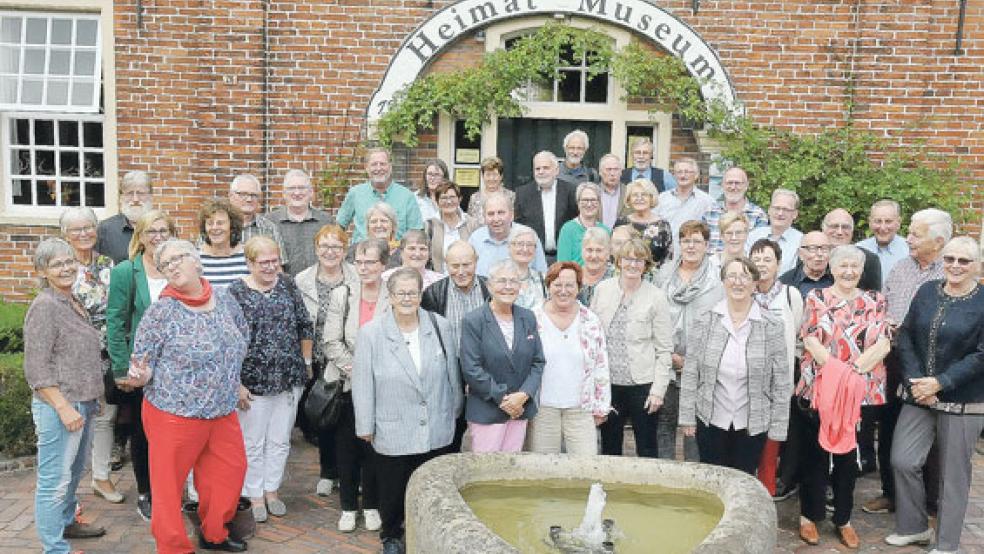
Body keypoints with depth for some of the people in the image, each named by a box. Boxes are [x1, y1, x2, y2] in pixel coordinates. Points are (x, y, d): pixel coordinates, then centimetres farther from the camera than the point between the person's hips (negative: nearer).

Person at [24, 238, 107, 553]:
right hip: (58, 405, -9)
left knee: (74, 472, 21)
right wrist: (64, 407, -20)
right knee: (55, 479, -1)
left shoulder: (72, 303, 12)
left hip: (82, 403, 9)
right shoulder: (44, 307, -14)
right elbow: (37, 368, -17)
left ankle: (66, 523, 38)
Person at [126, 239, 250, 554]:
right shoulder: (161, 312, -12)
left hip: (223, 410, 5)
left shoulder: (224, 298, 1)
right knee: (169, 484, 3)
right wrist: (139, 376, -29)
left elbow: (243, 334, 19)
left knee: (232, 470, 16)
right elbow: (142, 367, -8)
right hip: (175, 413, -5)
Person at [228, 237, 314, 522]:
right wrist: (237, 384, -12)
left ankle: (272, 490, 32)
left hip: (290, 379, 3)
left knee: (280, 440, 15)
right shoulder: (236, 293, -9)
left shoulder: (287, 285, 1)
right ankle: (255, 495, 27)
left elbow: (305, 326, 9)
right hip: (253, 382, -3)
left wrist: (306, 362, 8)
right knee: (253, 443, 10)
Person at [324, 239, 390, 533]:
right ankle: (348, 506, 25)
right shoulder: (342, 295, 1)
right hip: (346, 384, 2)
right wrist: (356, 370, -12)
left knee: (373, 446, 7)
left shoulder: (394, 299, -4)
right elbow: (332, 343, -3)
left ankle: (372, 505, 24)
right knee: (345, 445, 9)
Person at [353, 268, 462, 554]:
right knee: (393, 489, 12)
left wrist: (455, 410, 13)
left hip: (437, 431, 2)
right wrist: (366, 426, -4)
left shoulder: (440, 326, 0)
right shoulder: (371, 332, -6)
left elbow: (452, 373, 9)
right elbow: (363, 384, -5)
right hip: (393, 432, -2)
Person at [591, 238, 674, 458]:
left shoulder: (656, 297, -5)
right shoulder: (602, 290, 3)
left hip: (642, 384, -3)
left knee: (647, 448, 6)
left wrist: (658, 389, -9)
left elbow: (663, 350, -4)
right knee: (609, 447, 14)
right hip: (607, 383, 3)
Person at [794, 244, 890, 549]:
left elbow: (883, 344, -2)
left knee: (848, 455, 10)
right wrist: (837, 371, -17)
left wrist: (854, 372, -15)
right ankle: (809, 515, 20)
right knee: (814, 453, 6)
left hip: (862, 391, 2)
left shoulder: (874, 301, 8)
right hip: (818, 388, -2)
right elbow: (811, 341, -6)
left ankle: (843, 518, 24)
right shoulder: (816, 298, 3)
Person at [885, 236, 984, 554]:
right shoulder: (927, 292, 4)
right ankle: (914, 527, 23)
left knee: (954, 473, 7)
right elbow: (906, 336, 3)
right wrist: (915, 381, -9)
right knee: (903, 461, 0)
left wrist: (940, 383, -17)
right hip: (919, 395, 4)